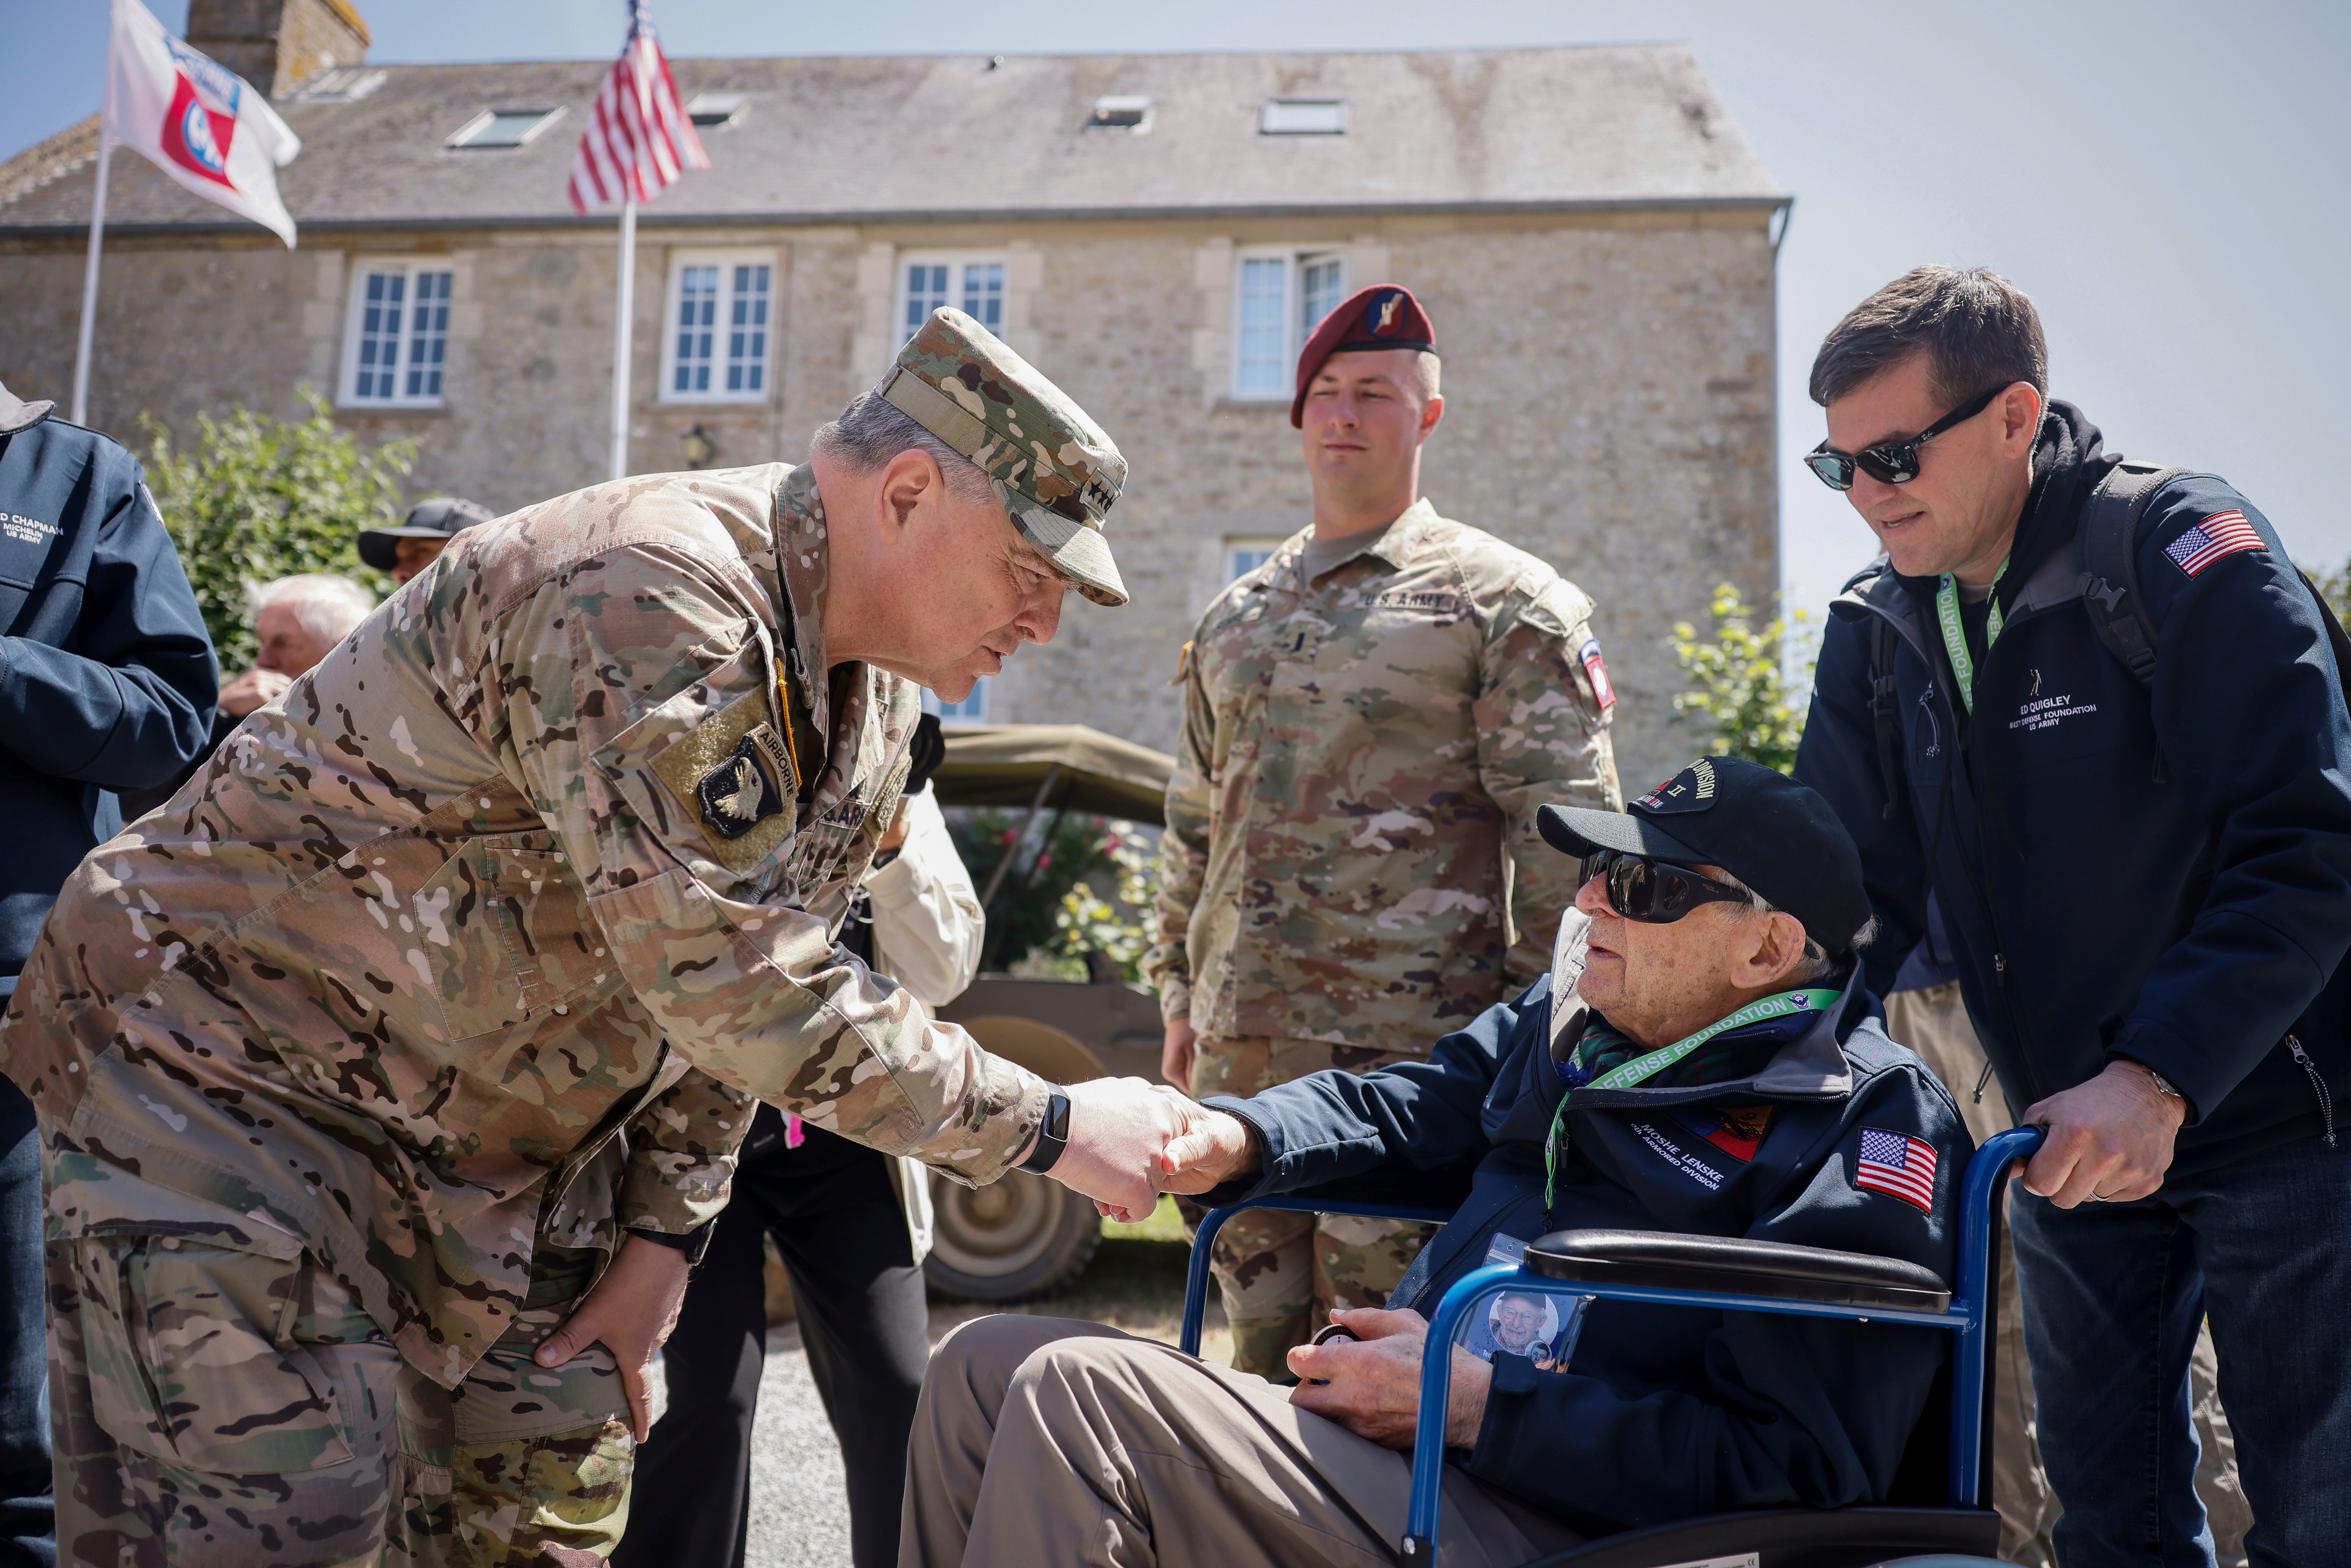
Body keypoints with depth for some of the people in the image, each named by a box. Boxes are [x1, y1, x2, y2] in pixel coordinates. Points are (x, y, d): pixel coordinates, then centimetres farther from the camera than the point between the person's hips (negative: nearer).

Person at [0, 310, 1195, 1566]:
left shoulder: (874, 689, 2)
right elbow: (731, 984, -33)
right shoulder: (653, 604, -29)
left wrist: (664, 1232, 2)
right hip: (230, 1064, -8)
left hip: (480, 1135, 9)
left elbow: (740, 990, 9)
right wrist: (1046, 1129, -26)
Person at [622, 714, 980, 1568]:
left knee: (898, 1392, 1)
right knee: (713, 1392, -9)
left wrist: (892, 838, -14)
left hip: (838, 1132, 3)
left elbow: (942, 973, 2)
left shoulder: (891, 782, 5)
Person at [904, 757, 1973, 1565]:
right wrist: (1230, 1138, 1)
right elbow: (1404, 1104, 23)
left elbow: (1802, 1472, -18)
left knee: (1075, 1392, -23)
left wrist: (1478, 1401, -20)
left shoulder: (1873, 1125, -12)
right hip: (1396, 1423, 9)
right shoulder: (1576, 1012, 12)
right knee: (986, 1365, 3)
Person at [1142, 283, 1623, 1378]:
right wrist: (1177, 995, 18)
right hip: (1242, 1044, 6)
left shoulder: (1504, 602, 0)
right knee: (1262, 1348, 13)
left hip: (1411, 1043, -6)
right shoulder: (1233, 619, 18)